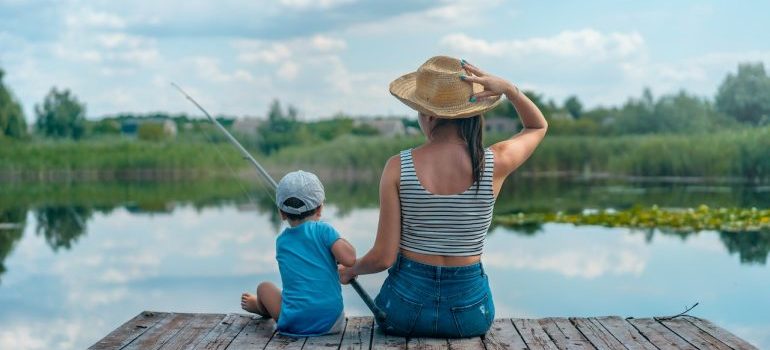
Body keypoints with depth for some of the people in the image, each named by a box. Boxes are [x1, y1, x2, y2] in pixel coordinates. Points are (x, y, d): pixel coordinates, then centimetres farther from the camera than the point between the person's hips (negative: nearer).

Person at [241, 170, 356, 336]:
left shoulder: (281, 241, 10)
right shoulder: (323, 230, -4)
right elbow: (349, 259, -15)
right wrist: (342, 242, 5)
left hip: (295, 325, 1)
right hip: (332, 323, -1)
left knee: (264, 287, 26)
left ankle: (259, 306, 57)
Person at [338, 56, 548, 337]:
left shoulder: (398, 168, -15)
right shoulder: (495, 163, -12)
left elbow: (383, 258, -12)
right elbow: (538, 126, 11)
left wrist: (350, 271, 10)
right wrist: (509, 89, -6)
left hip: (406, 309, -1)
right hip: (469, 312, 1)